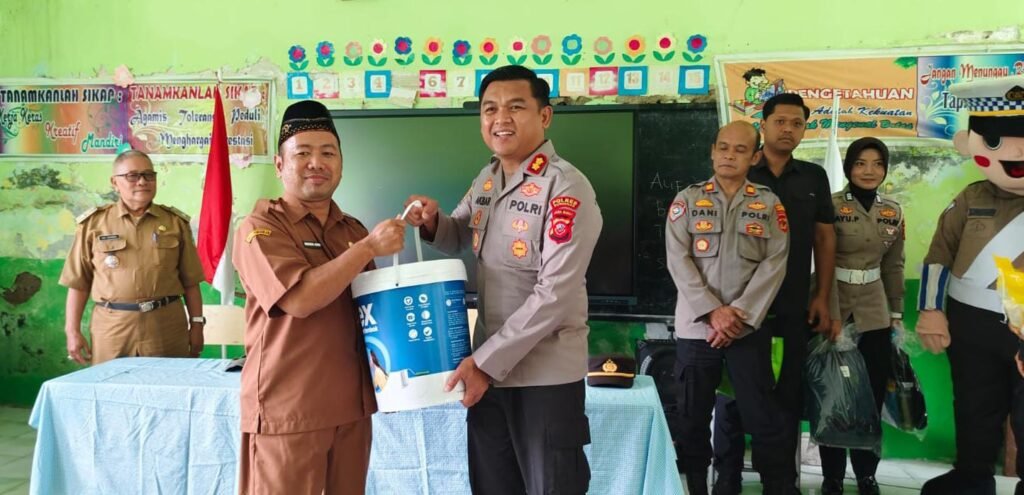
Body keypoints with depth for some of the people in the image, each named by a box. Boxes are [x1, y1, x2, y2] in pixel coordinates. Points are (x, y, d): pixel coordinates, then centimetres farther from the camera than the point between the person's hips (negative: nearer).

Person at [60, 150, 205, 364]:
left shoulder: (175, 222, 7)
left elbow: (190, 282, 8)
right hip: (112, 328, 0)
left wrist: (196, 324, 4)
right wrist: (72, 331, 1)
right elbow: (78, 283, 6)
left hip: (167, 327, 1)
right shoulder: (93, 224, 5)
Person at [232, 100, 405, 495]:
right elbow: (299, 300, -24)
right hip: (288, 409, -6)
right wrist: (370, 246, -20)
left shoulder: (353, 229, 13)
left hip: (350, 404, 6)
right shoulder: (260, 228, -9)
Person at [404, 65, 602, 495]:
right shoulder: (487, 178, 7)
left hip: (545, 375, -7)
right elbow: (460, 238, 22)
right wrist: (433, 222, -2)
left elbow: (555, 295, -22)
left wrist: (486, 361, -21)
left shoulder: (566, 189, -17)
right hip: (487, 367, 7)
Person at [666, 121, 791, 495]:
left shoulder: (769, 204, 6)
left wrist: (740, 314, -11)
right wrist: (712, 311, -12)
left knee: (762, 416, 1)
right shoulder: (688, 199, 5)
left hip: (749, 328, 0)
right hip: (696, 325, 1)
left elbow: (774, 264, -1)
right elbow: (678, 260, -3)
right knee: (693, 417, 7)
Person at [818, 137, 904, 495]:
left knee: (872, 395, 9)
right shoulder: (831, 206, -8)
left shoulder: (893, 212, 7)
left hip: (875, 313, 5)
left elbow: (894, 266, 14)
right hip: (835, 310, -4)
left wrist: (897, 314, 12)